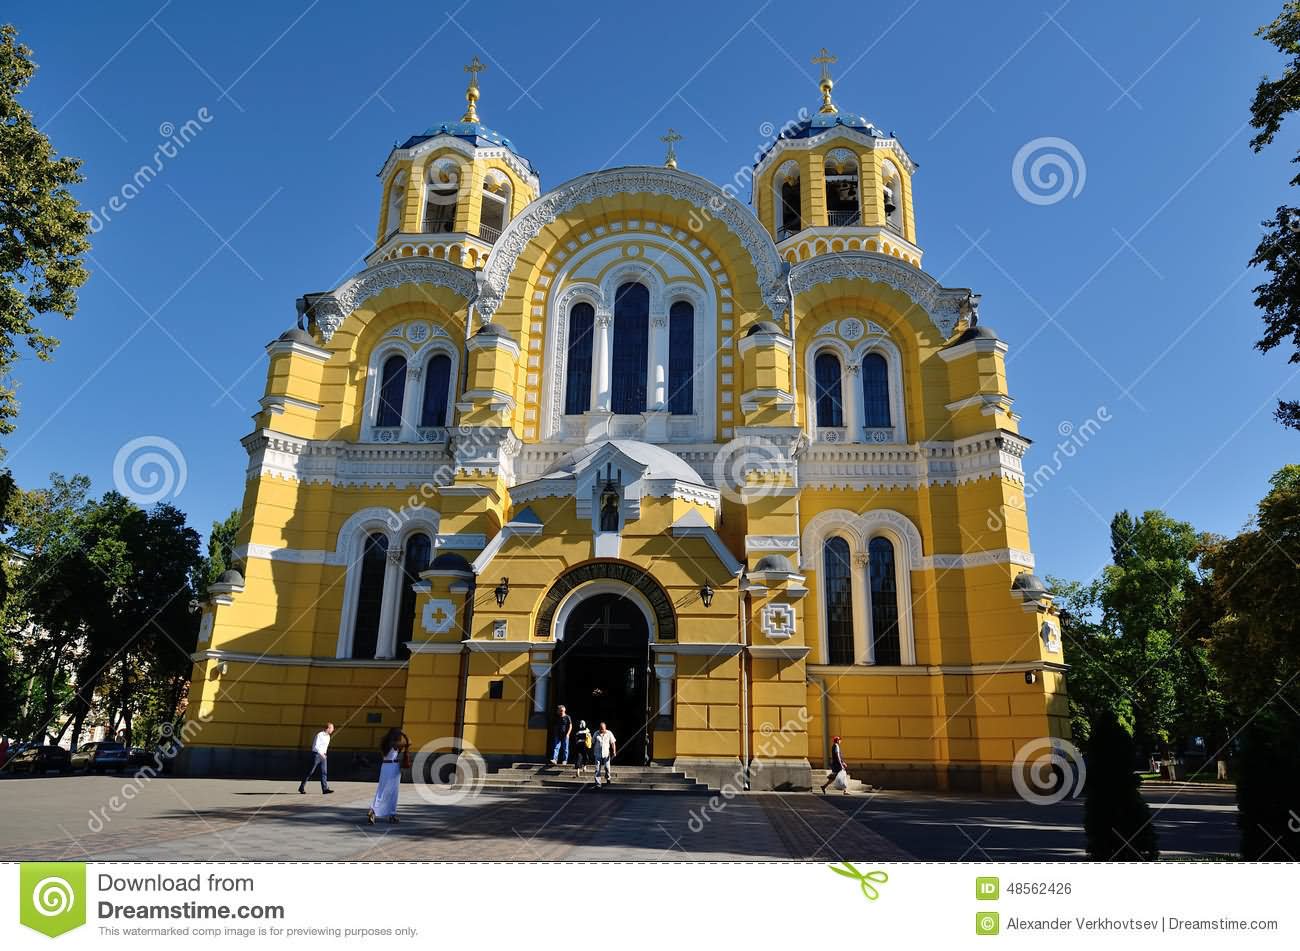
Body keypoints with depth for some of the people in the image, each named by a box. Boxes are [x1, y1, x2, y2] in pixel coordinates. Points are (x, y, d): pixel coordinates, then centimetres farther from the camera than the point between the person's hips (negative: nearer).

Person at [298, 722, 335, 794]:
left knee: (324, 772, -3)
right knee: (311, 772, -1)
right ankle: (301, 787, 11)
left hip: (323, 755, 7)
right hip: (316, 754, -7)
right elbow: (315, 746, -18)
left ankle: (325, 789, -9)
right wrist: (321, 753, -23)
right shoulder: (319, 735, -13)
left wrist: (324, 753, 17)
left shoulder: (328, 736, 12)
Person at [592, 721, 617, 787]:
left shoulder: (609, 733, -1)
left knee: (607, 767, -1)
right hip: (598, 754, 0)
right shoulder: (596, 733, 1)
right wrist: (592, 751, 13)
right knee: (597, 769, -3)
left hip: (606, 754, 0)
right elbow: (593, 743, 11)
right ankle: (598, 783, 2)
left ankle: (608, 777, 30)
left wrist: (614, 751, -8)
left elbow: (613, 743, 1)